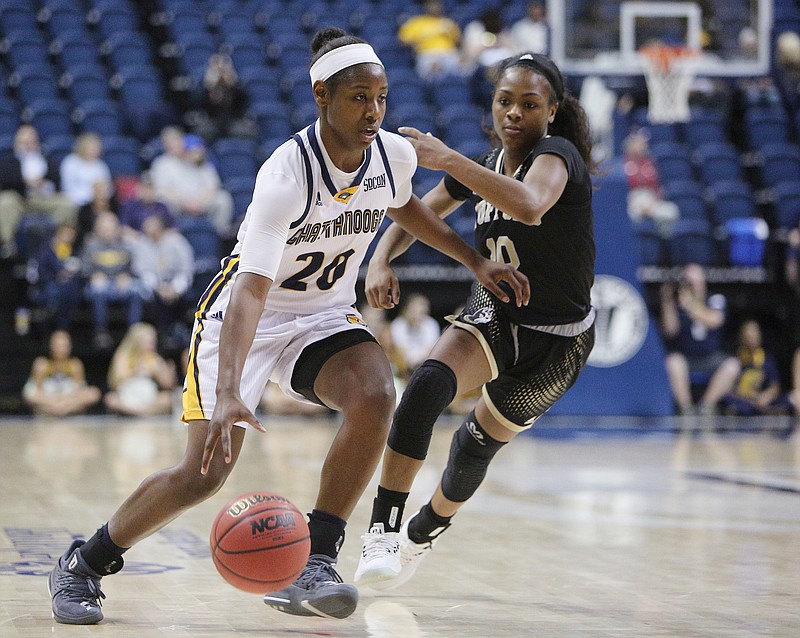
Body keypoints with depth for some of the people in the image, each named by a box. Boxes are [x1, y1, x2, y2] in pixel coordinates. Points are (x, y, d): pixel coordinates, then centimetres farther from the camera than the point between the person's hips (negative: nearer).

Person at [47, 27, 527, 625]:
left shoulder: (396, 155, -10)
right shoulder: (287, 174, -30)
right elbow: (250, 288, -40)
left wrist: (476, 261, 16)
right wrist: (228, 393, -51)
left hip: (325, 316, 5)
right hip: (246, 316, -5)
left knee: (376, 395, -27)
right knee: (206, 472, -12)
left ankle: (313, 563, -20)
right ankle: (83, 565, 12)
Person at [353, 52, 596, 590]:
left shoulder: (557, 154, -23)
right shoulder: (484, 166, -1)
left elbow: (530, 206, -47)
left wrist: (448, 159, -47)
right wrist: (381, 260, -12)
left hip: (558, 338, -4)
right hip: (494, 316, 4)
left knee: (479, 443, 12)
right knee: (427, 384, -27)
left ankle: (422, 535, 42)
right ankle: (382, 534, -28)